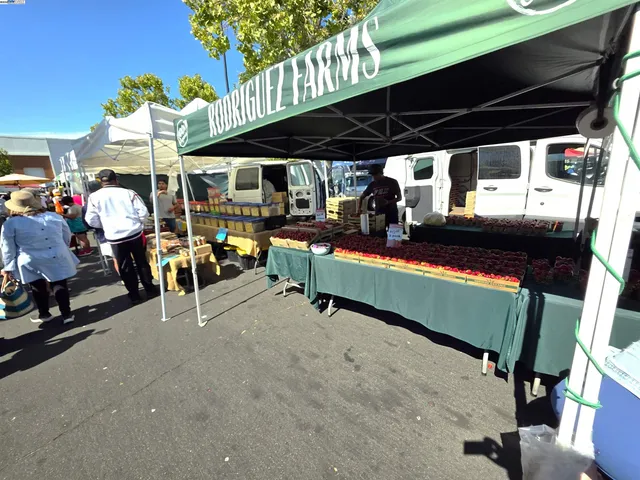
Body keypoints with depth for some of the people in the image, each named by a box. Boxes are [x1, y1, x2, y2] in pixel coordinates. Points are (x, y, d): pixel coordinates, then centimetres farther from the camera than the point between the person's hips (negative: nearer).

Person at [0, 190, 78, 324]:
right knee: (60, 285, 8)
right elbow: (67, 237, 10)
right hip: (57, 259, 2)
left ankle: (44, 314, 29)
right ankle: (67, 314, 10)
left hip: (31, 263, -1)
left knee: (38, 288, 16)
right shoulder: (55, 217, 0)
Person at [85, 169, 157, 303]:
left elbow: (91, 220, 2)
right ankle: (149, 289, 23)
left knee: (125, 266, 11)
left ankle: (134, 294, 19)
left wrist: (105, 225, 21)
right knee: (141, 261, 14)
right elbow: (143, 213, -4)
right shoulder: (129, 193, -2)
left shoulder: (94, 197, 0)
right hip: (135, 233, 0)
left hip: (115, 237, 0)